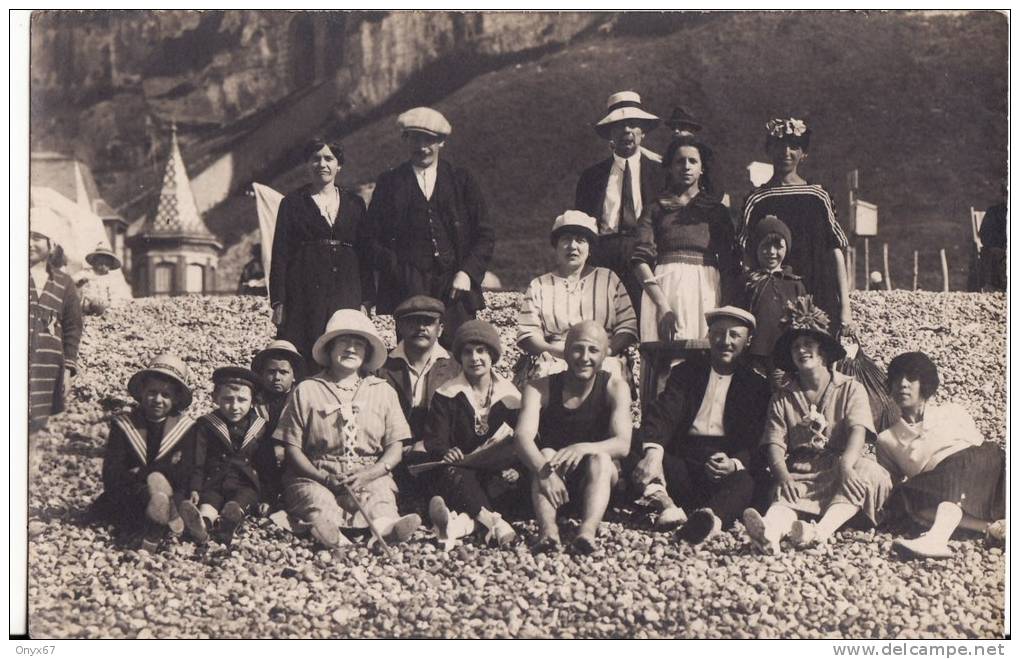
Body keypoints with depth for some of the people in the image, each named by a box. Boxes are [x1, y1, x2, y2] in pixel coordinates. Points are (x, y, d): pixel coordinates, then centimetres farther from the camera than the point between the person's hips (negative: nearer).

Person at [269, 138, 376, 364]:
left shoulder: (355, 204, 14)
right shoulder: (292, 203, 8)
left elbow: (366, 254, 13)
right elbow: (280, 255, 4)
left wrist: (365, 301, 5)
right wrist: (278, 302, -4)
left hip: (346, 295, 2)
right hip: (304, 293, -2)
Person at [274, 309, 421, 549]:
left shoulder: (384, 392, 15)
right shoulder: (306, 391, 10)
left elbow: (395, 449, 9)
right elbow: (293, 448, 5)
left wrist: (368, 474, -11)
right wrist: (324, 478, -12)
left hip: (370, 477, 1)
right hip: (317, 477, -1)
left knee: (379, 494, -32)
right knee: (317, 499, -34)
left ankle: (385, 526, -64)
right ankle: (329, 532, -64)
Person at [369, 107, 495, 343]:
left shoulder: (462, 180, 12)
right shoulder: (389, 183, 10)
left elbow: (484, 236, 10)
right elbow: (376, 237, 8)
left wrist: (467, 273, -4)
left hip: (456, 288, 1)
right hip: (409, 291, -1)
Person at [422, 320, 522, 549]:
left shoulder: (509, 395, 9)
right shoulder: (447, 394, 6)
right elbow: (433, 439, -3)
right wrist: (445, 453, -29)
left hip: (495, 469, 2)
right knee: (451, 473, -36)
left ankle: (465, 521, -45)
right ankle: (492, 522, -52)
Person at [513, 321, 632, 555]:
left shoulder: (615, 388, -5)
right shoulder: (540, 388, -5)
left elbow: (622, 444, -18)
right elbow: (522, 437, -22)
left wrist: (584, 448, -39)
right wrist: (544, 471, -43)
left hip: (599, 476, 0)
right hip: (553, 477, 0)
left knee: (600, 458, -31)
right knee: (546, 454, -29)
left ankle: (588, 530, -53)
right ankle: (547, 529, -52)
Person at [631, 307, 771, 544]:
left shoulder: (757, 386, 12)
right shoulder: (686, 372, 16)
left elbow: (756, 444, 2)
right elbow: (662, 414, -2)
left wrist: (735, 464, -23)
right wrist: (653, 451, -25)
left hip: (729, 469, -2)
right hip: (683, 466, 2)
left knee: (744, 482, -36)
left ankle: (710, 517, -68)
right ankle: (666, 504, -50)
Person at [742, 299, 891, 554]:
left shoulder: (851, 389, 8)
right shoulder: (782, 397, 14)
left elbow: (857, 431, -9)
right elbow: (775, 444, 2)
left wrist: (846, 466, -30)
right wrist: (782, 475, -21)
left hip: (841, 468, -1)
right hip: (800, 474, 1)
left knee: (868, 473, -33)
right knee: (783, 496, -32)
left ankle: (821, 530, -55)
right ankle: (770, 531, -67)